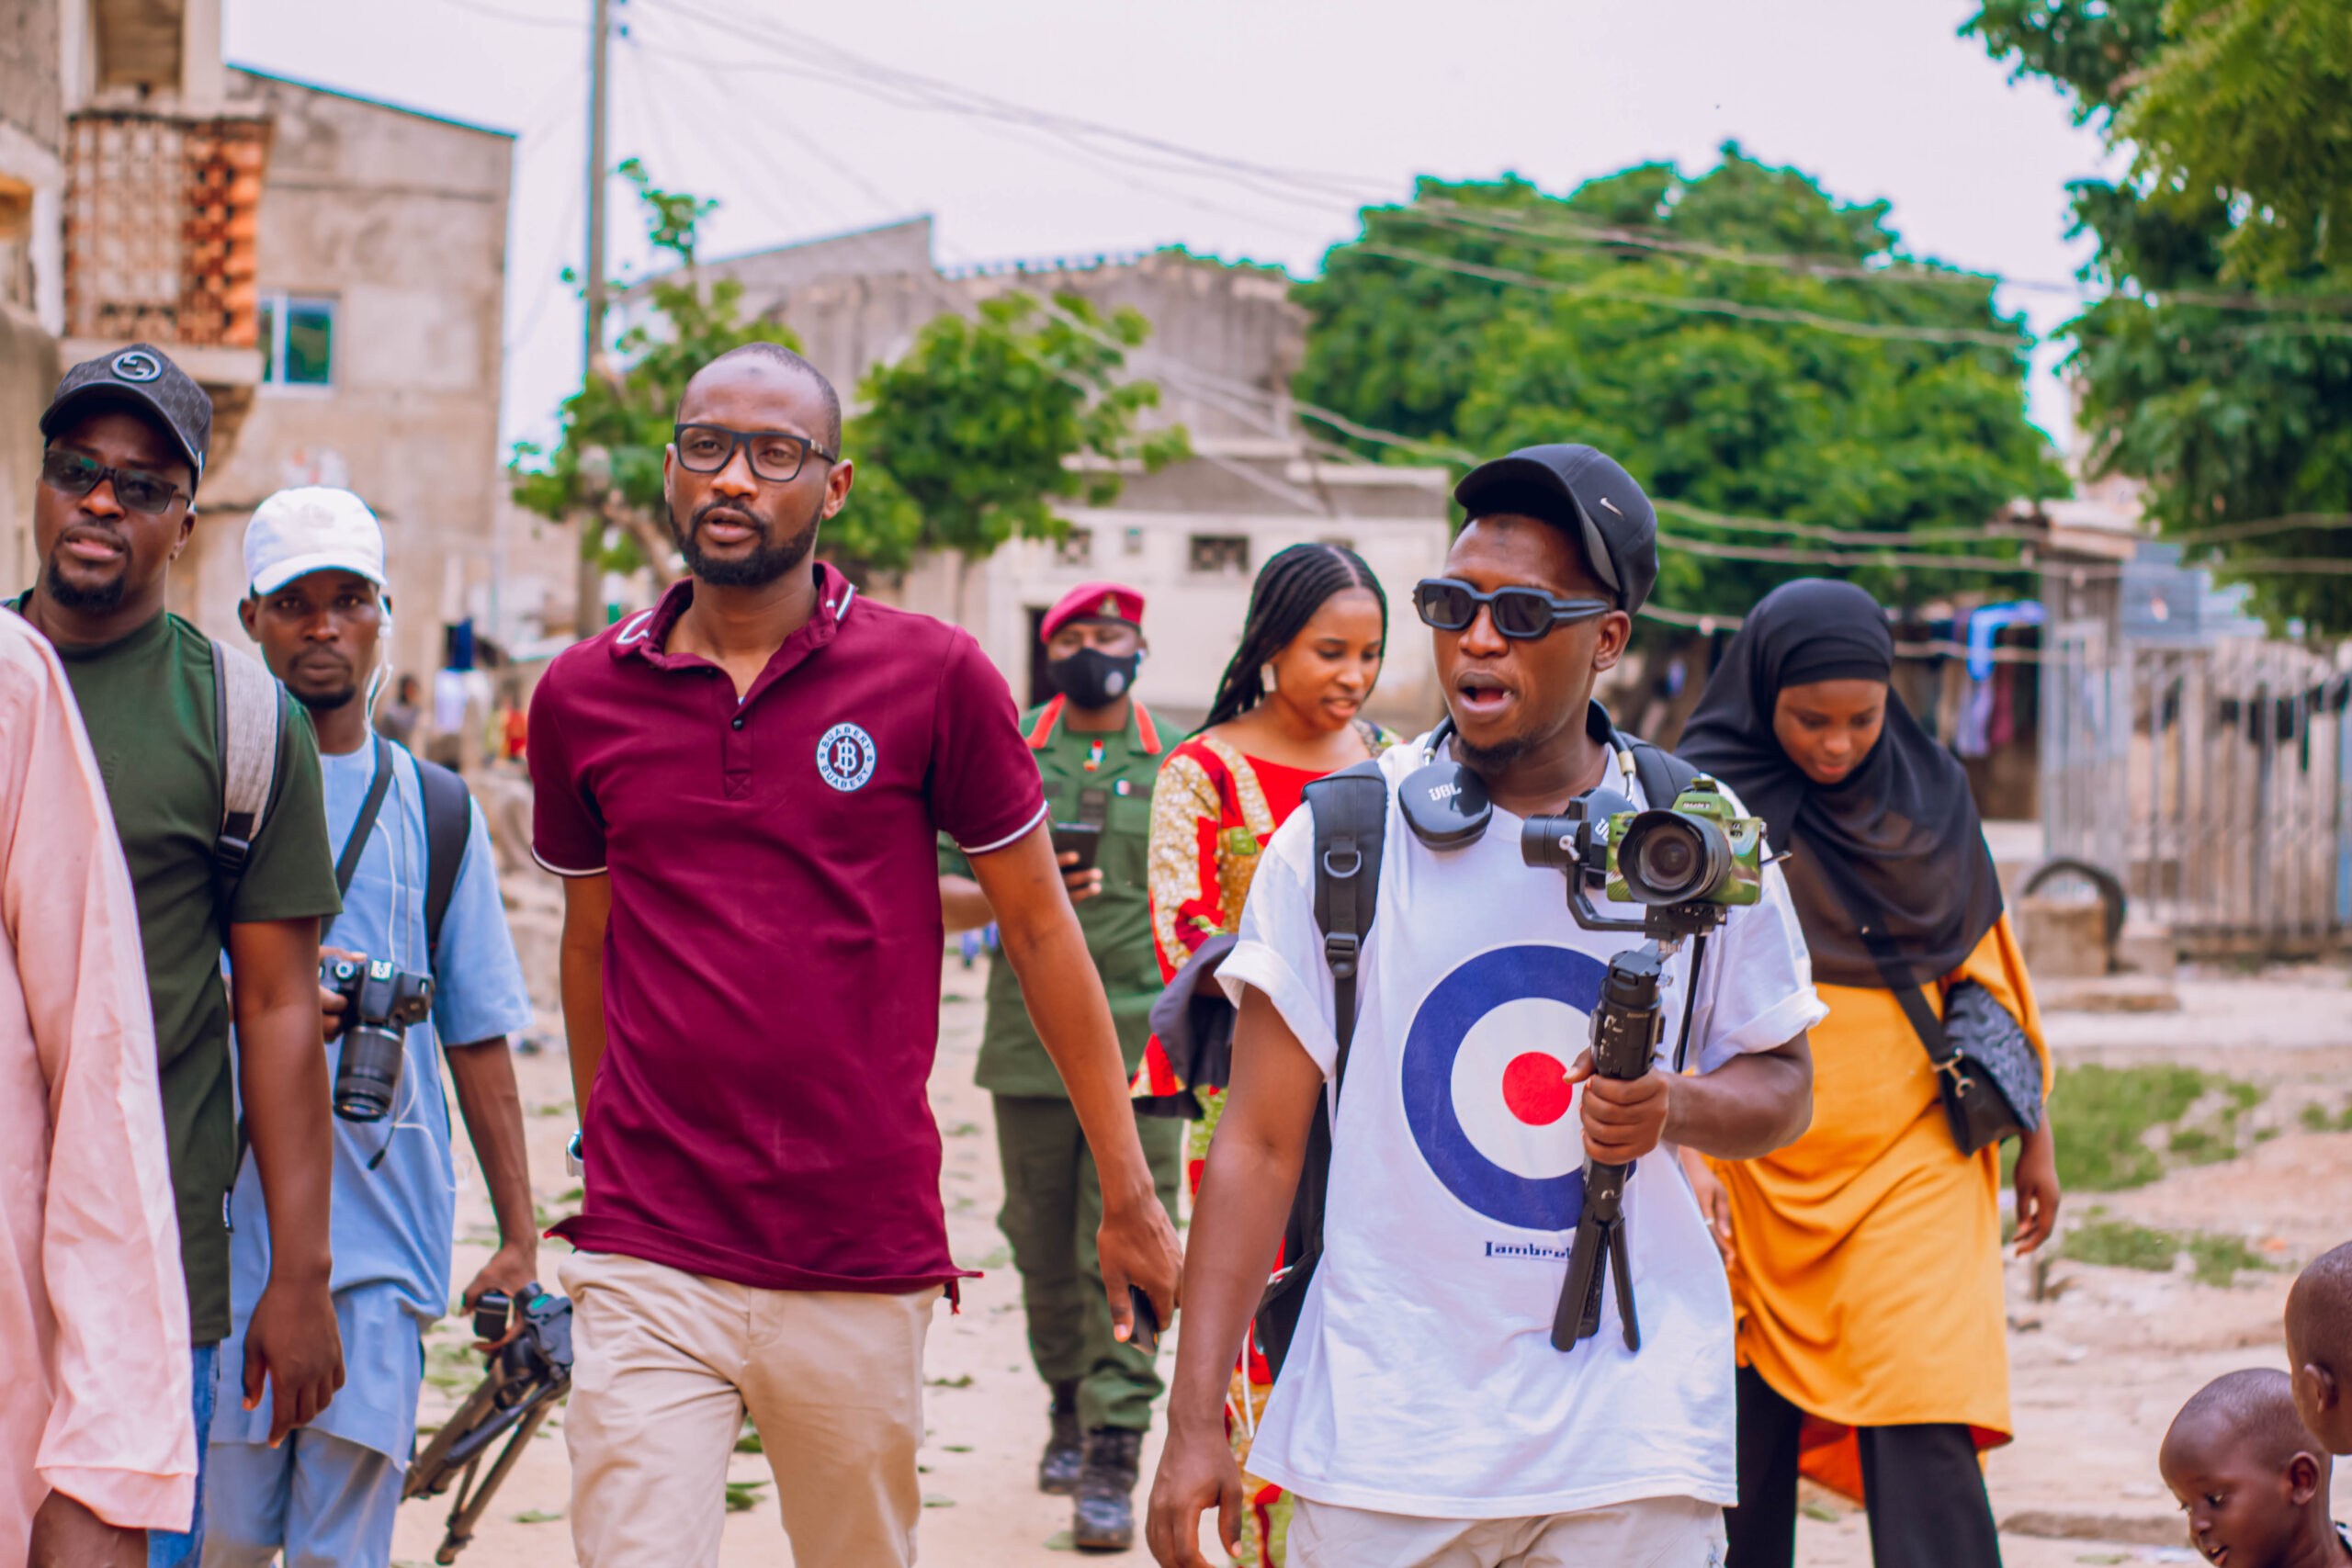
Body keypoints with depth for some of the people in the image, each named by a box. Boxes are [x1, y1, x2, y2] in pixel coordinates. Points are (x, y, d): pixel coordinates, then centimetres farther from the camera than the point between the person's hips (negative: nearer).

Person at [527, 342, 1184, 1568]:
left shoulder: (933, 676, -2)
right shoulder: (582, 697, 5)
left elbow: (1038, 926, 5)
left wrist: (1128, 1195, 5)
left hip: (864, 1277, -1)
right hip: (645, 1270, 1)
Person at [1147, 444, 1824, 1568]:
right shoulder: (1336, 840, -2)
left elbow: (1782, 1086, 13)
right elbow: (1259, 1145, -2)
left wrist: (1679, 1109, -11)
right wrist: (1195, 1422, -8)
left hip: (1633, 1431, 1)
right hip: (1380, 1434, -1)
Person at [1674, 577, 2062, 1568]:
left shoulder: (1930, 791, 5)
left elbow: (1984, 959, 14)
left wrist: (2032, 1133, 15)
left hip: (1910, 1153, 1)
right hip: (1756, 1164, -1)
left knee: (1920, 1430, -10)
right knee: (1750, 1429, 6)